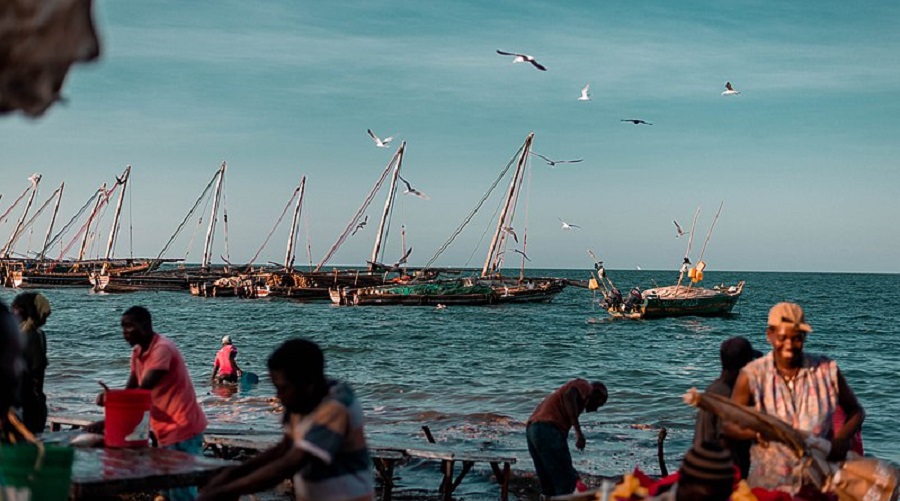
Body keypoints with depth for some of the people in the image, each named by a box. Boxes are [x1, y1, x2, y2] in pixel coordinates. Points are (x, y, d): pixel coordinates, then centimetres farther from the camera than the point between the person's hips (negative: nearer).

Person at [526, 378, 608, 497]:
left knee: (549, 487, 14)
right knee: (566, 482, -3)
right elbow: (569, 396, -15)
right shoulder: (585, 386, 10)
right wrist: (578, 430, -19)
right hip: (548, 431, -9)